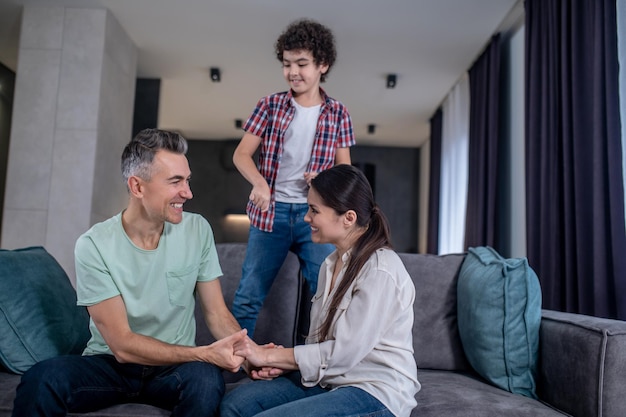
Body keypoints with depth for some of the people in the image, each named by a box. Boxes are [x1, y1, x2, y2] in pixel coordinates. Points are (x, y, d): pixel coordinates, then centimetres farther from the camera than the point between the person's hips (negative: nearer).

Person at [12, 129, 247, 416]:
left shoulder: (197, 230, -6)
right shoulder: (94, 246, -14)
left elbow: (217, 314, -4)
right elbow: (122, 344, -17)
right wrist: (204, 353, -27)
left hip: (174, 366, 2)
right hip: (110, 364, -1)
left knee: (206, 378, -32)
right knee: (42, 379, -31)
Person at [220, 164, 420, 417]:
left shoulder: (380, 271, -18)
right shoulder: (332, 263, 10)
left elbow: (343, 351, -20)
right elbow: (319, 340, 10)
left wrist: (268, 355, -16)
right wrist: (281, 363, -7)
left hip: (376, 393, -7)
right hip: (327, 378, 8)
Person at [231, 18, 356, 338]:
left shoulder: (338, 113, 5)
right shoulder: (269, 105, 3)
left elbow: (344, 168, 9)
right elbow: (241, 154, -1)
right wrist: (259, 182, -21)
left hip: (316, 213, 1)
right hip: (271, 211, 0)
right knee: (248, 297, 5)